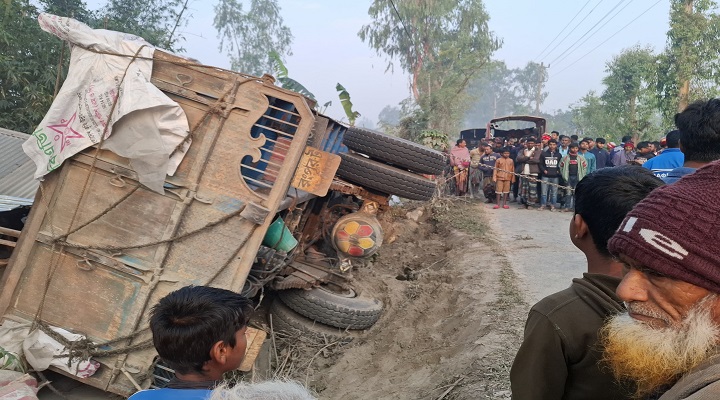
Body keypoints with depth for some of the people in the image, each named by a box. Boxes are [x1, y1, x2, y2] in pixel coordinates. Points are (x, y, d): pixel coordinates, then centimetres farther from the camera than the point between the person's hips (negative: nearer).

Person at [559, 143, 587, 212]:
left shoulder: (581, 158, 4)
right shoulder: (565, 158, 2)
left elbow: (585, 167, 7)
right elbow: (561, 166, 7)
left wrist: (582, 176, 1)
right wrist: (564, 175, 1)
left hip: (577, 177, 1)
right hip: (568, 177, -1)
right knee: (568, 192, 0)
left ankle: (575, 207, 11)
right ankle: (567, 206, 4)